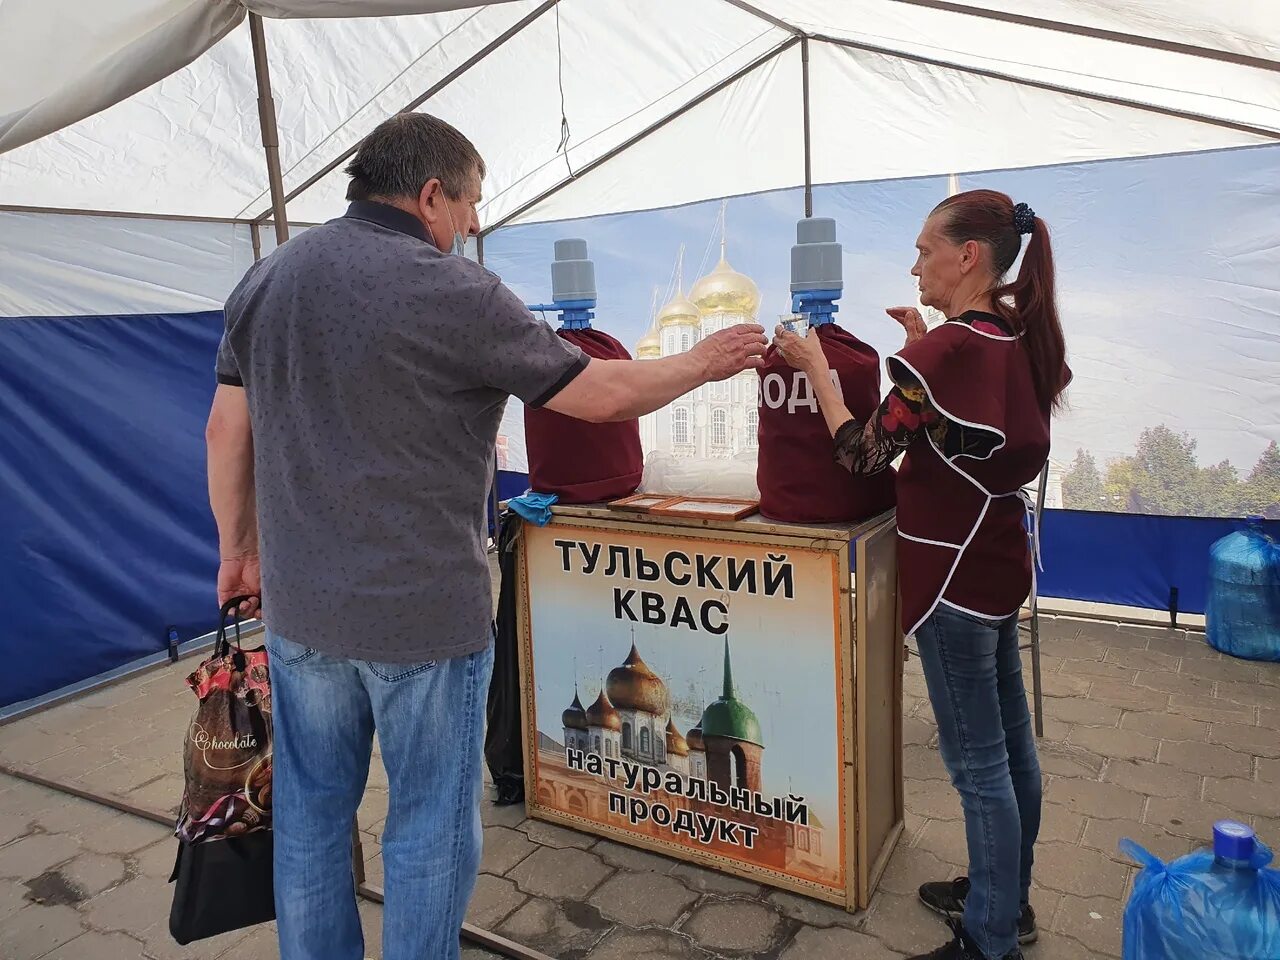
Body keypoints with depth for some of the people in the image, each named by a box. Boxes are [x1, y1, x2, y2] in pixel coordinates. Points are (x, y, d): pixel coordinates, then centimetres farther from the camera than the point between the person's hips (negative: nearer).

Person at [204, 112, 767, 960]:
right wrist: (702, 364, 5)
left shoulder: (267, 279, 4)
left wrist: (240, 549, 20)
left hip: (298, 605, 7)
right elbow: (603, 395, -11)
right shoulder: (451, 292, -16)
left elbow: (227, 428, 9)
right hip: (421, 615, -6)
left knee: (311, 811, 20)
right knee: (431, 825, 11)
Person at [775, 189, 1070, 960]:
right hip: (1001, 560, 9)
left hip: (953, 574, -9)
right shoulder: (1019, 338, 5)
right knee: (1011, 743, 19)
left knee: (977, 762, 3)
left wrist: (816, 368, -8)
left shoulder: (952, 347, -21)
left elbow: (863, 454, -17)